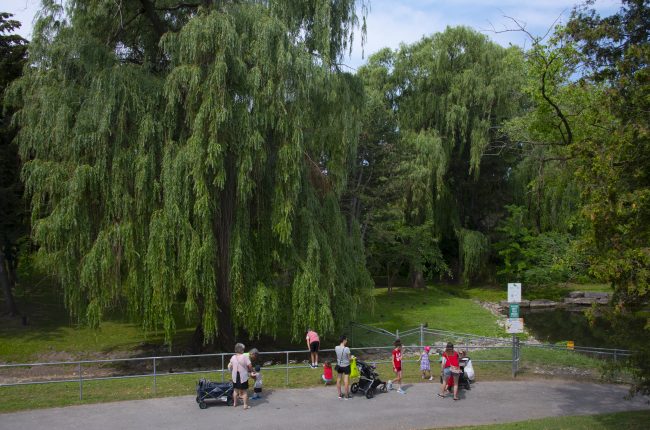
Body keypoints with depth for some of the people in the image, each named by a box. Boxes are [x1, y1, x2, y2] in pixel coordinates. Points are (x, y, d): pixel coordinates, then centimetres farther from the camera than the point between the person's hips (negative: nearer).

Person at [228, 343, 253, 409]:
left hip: (235, 376, 5)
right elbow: (250, 366, -15)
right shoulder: (245, 357, -14)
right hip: (243, 376, -4)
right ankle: (245, 405, 6)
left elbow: (230, 366, 8)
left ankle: (235, 403, 31)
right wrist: (251, 371, 4)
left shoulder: (233, 357, 0)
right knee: (244, 391, 5)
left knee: (236, 390, 20)